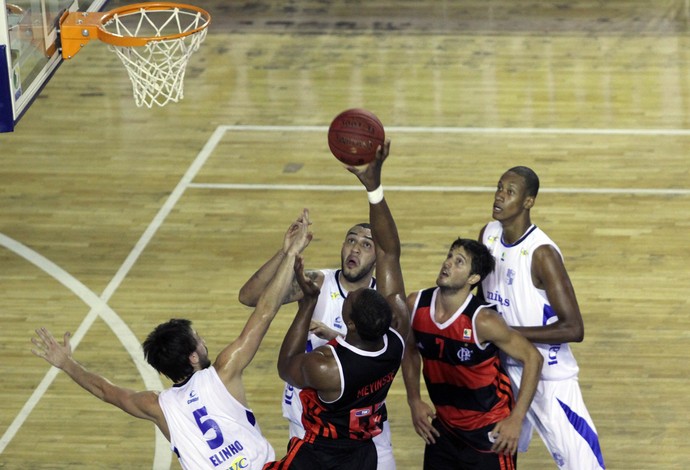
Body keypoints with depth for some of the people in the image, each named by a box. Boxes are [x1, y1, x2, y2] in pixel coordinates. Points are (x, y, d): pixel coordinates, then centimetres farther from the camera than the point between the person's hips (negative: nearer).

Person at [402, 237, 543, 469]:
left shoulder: (482, 321, -24)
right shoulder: (416, 304, -9)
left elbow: (532, 358, -17)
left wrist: (516, 420, -17)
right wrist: (414, 401, 4)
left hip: (489, 431, -5)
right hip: (443, 426, 6)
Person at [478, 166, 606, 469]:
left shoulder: (541, 253, -24)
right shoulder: (488, 235, -2)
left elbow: (574, 329, -27)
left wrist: (509, 332, -27)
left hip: (548, 377, -7)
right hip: (504, 370, 7)